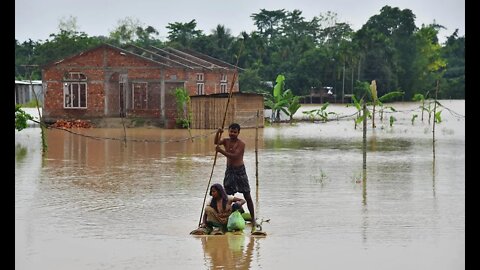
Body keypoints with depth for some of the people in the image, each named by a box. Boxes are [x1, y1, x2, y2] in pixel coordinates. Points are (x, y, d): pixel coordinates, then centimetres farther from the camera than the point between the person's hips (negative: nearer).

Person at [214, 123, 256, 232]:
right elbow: (216, 142, -12)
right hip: (229, 170, 5)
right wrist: (218, 133, -28)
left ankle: (253, 219, 2)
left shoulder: (241, 144, -13)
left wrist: (221, 151, -30)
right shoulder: (226, 141, 5)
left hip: (240, 170, -5)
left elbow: (234, 156, -24)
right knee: (227, 195, 6)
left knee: (247, 196, -2)